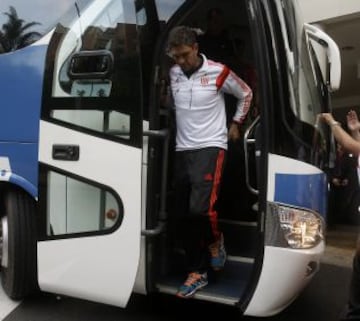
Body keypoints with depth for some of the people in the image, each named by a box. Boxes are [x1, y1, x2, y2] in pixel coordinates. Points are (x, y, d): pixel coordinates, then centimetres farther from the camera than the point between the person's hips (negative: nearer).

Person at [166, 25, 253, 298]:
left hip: (211, 147, -5)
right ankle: (197, 273, 17)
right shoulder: (173, 73, 7)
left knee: (201, 207, -21)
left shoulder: (218, 72, -5)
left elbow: (246, 94, 11)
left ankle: (215, 241, 14)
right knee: (184, 216, 4)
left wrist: (236, 123, 12)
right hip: (182, 150, 5)